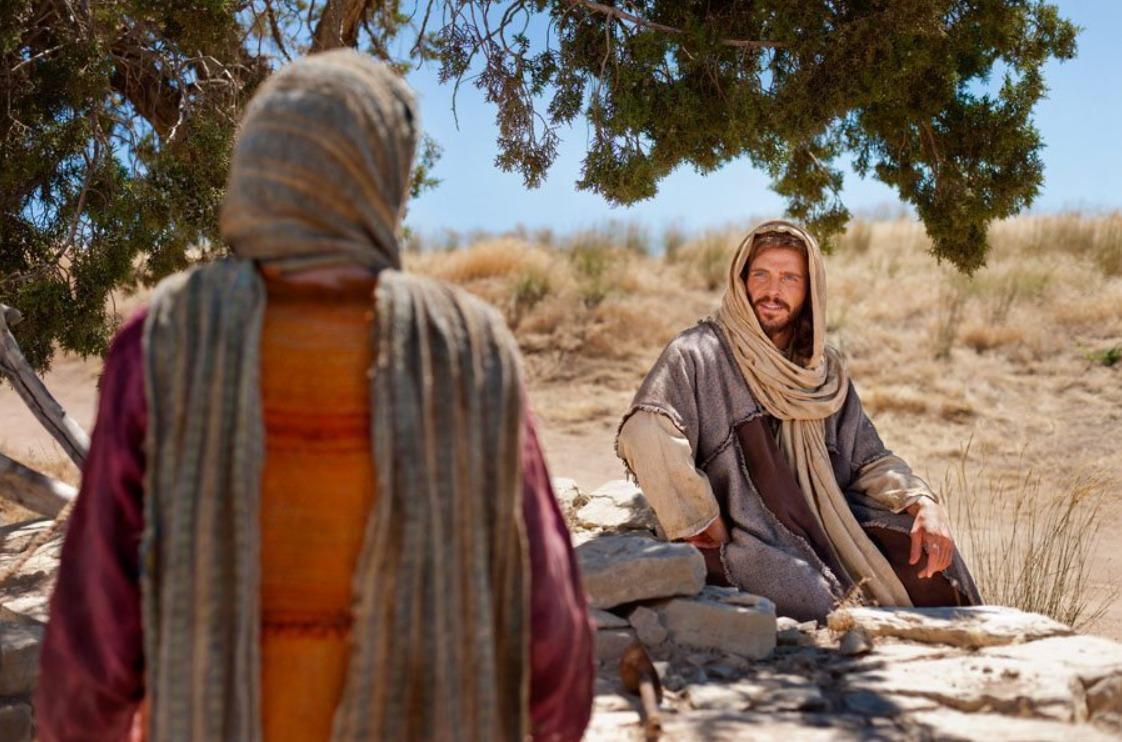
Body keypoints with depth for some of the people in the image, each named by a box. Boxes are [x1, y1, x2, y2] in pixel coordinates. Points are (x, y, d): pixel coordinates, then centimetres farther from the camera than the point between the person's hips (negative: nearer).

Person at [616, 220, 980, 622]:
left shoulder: (824, 371, 14)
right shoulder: (697, 354, -7)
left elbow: (868, 459, 12)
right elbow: (646, 436, -24)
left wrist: (924, 503, -7)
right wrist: (708, 525, -20)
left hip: (821, 534, 7)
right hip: (743, 543, -7)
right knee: (836, 614, -30)